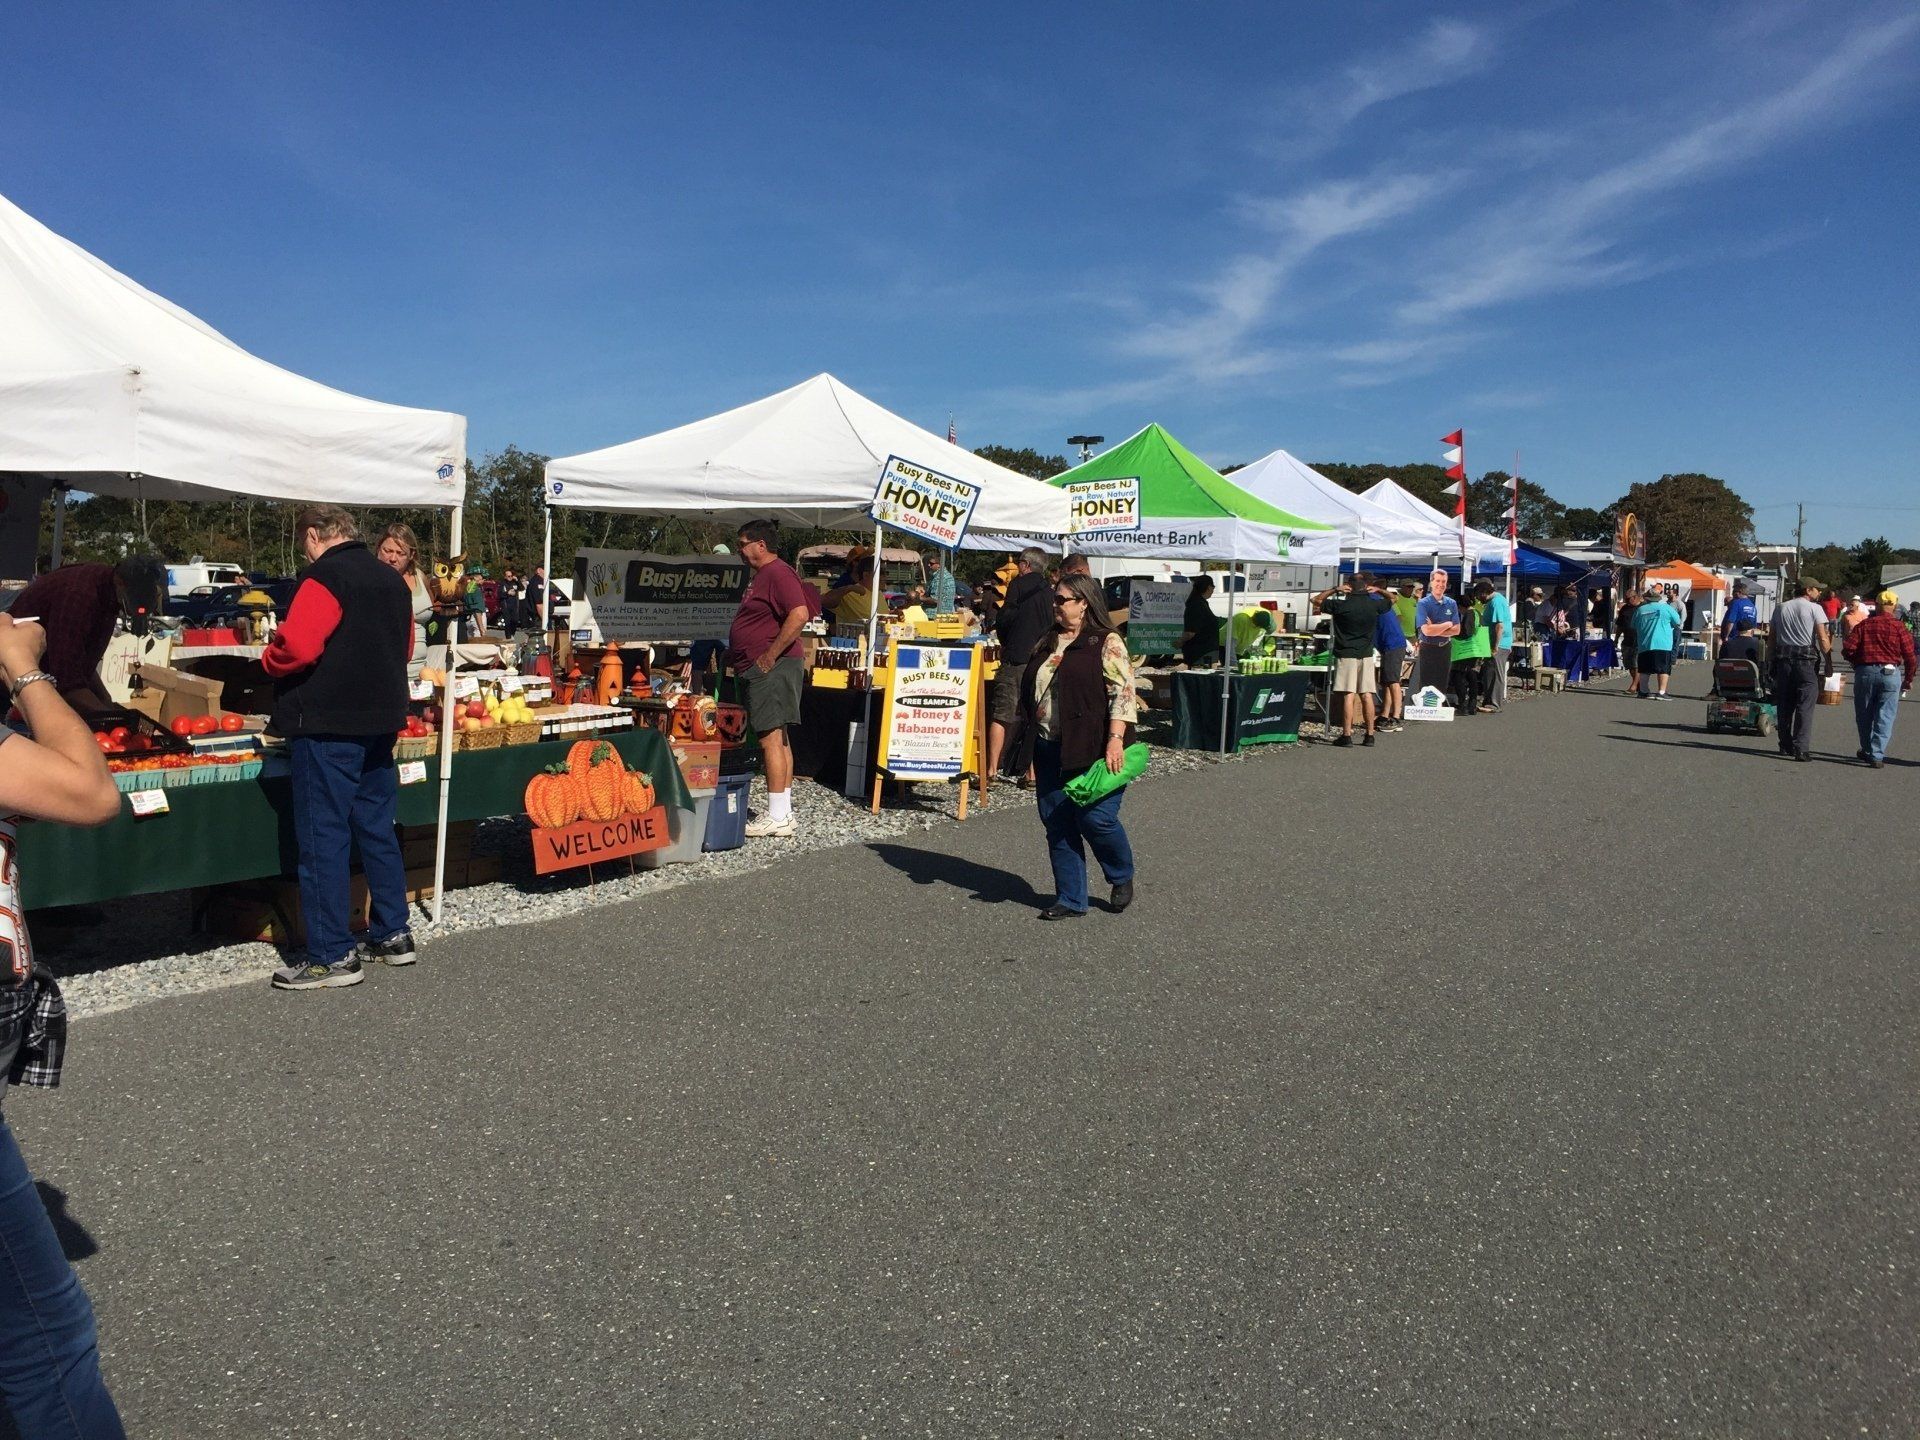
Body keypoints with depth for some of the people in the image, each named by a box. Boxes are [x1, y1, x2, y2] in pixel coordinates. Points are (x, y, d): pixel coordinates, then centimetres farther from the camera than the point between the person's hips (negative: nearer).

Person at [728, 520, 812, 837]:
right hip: (761, 670, 11)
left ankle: (777, 817, -9)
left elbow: (799, 615, -25)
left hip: (772, 669, -11)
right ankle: (785, 815, 15)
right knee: (778, 739, 11)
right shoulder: (760, 576, 21)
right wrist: (734, 653, 20)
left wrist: (769, 656, -23)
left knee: (770, 739, -11)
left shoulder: (778, 573, -12)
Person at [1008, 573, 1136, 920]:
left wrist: (1115, 739, -22)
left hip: (1092, 749, -7)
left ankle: (1123, 878, 20)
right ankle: (1070, 899, 17)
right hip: (1050, 749, 7)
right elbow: (1029, 691, 23)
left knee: (1096, 818, -8)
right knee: (1056, 823, 7)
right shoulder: (1046, 643, 16)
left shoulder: (1107, 643, -6)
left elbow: (1123, 691, -13)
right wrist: (1027, 741, 19)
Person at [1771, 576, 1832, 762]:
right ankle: (1801, 748, -9)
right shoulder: (1814, 608, -3)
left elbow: (1772, 638, 13)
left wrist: (1774, 662, 17)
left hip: (1783, 659, 5)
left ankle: (1785, 746, 15)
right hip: (1806, 660, -5)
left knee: (1784, 705, 10)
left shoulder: (1780, 608, 12)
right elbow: (1823, 639, -9)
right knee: (1805, 705, -4)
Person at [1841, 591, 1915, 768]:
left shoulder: (1863, 625, 2)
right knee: (1885, 717, 2)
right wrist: (1908, 680, 9)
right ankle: (1876, 755, -4)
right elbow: (1909, 656, -2)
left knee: (1864, 715, 15)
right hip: (1890, 674, -1)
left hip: (1865, 672, 1)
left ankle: (1868, 751, 28)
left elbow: (1849, 649, -6)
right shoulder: (1899, 627, -1)